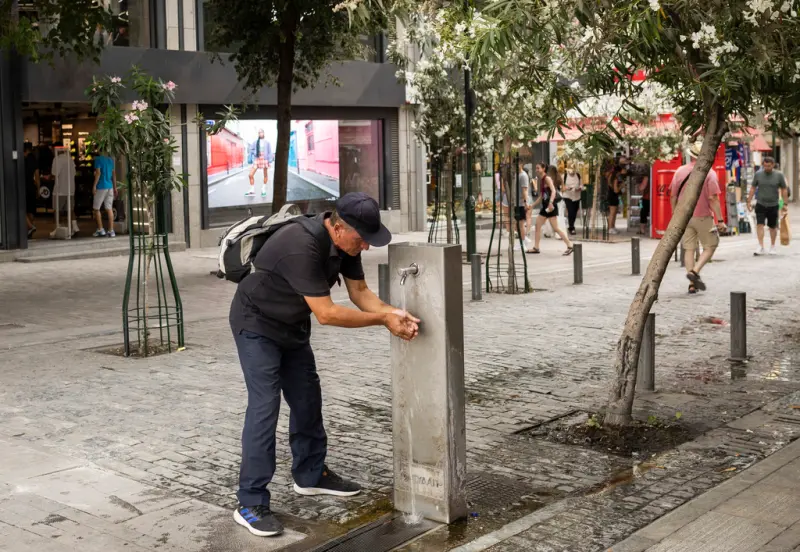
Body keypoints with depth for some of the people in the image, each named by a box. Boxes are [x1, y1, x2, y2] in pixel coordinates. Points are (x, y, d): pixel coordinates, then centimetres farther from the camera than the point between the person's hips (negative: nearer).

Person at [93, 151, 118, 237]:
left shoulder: (98, 159, -7)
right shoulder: (111, 160, 11)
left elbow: (98, 173, -15)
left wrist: (94, 186, -12)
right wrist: (115, 188, 17)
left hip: (101, 187, -5)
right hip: (110, 187, 5)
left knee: (96, 208, 7)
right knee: (109, 209, 4)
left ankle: (100, 229, 5)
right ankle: (111, 231, 0)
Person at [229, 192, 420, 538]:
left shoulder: (345, 242, -10)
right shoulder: (302, 247, -37)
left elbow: (359, 292, -5)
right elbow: (325, 314, -36)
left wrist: (393, 313, -23)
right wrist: (382, 320, -30)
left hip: (293, 326, 9)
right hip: (258, 325, -9)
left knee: (307, 399, 14)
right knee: (264, 405, -13)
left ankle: (311, 475, 31)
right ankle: (251, 503, -8)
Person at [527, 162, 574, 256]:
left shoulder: (547, 178, -10)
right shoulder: (541, 180, 15)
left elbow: (553, 191, -24)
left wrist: (550, 202, -38)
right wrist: (532, 205, 21)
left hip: (551, 206, -9)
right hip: (545, 206, 9)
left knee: (556, 228, -9)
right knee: (537, 225, 8)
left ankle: (569, 246, -4)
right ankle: (536, 248, 12)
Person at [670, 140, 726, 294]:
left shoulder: (680, 171, 3)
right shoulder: (709, 173, -9)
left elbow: (673, 196, 6)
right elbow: (713, 198, -14)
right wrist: (720, 220, -11)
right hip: (703, 217, -4)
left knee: (689, 249, 8)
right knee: (710, 246, 9)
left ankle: (692, 284, 5)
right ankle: (695, 271, -11)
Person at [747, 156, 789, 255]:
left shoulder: (779, 175, -3)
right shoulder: (758, 174, 0)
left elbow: (784, 190, 2)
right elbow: (753, 188, 6)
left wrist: (785, 204, -1)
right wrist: (749, 201, 2)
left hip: (773, 205, 0)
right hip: (760, 205, 0)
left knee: (773, 227, 9)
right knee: (759, 224, -12)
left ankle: (773, 247, 24)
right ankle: (761, 247, -13)